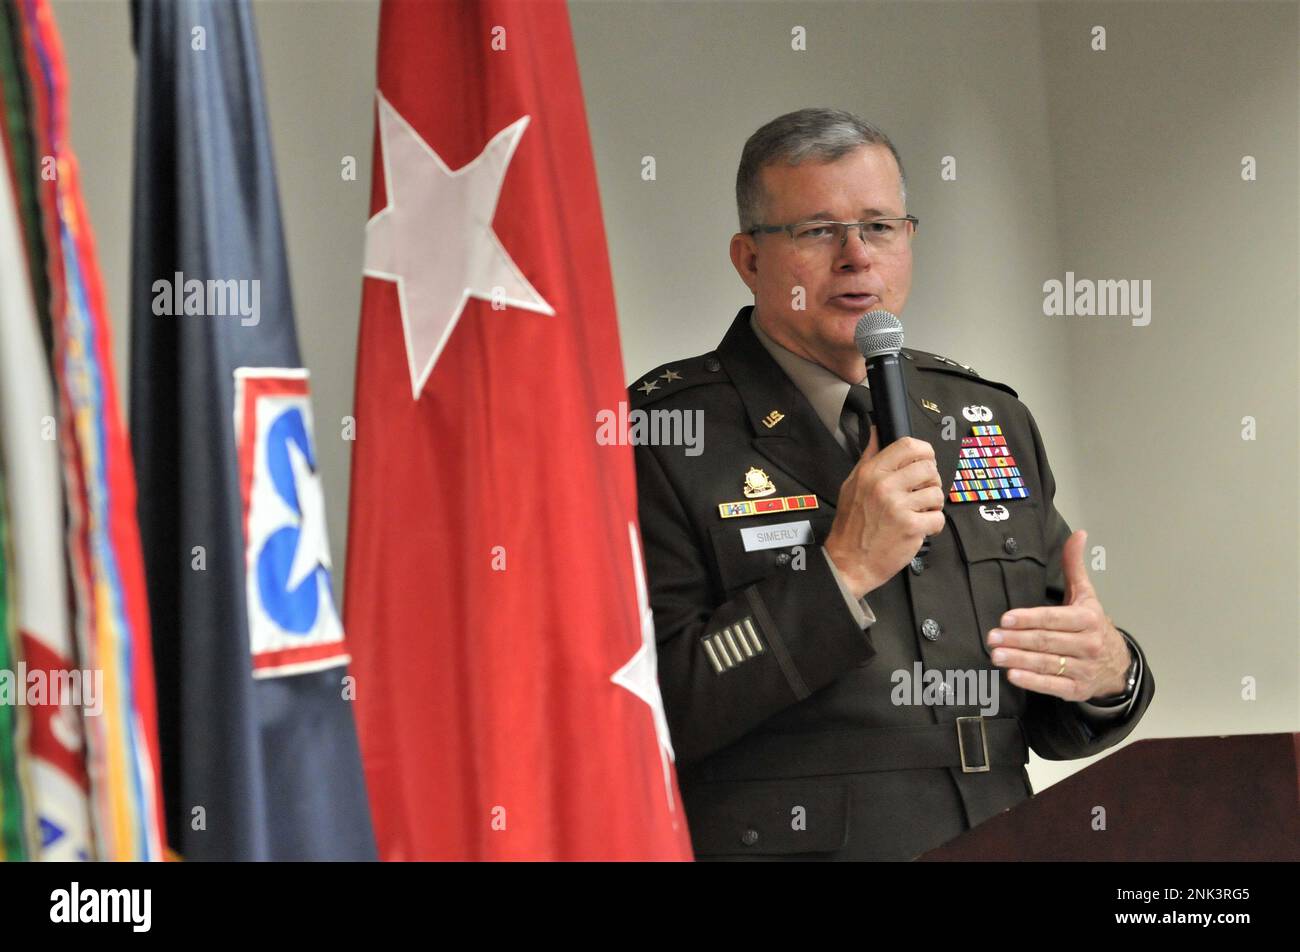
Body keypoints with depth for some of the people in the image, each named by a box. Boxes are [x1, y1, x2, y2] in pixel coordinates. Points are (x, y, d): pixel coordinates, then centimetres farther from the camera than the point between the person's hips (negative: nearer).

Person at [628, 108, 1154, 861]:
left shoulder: (993, 422, 14)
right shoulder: (664, 434, -2)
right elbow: (642, 715, -13)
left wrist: (1110, 674, -3)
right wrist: (841, 573, -14)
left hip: (995, 849, 4)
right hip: (780, 842, -4)